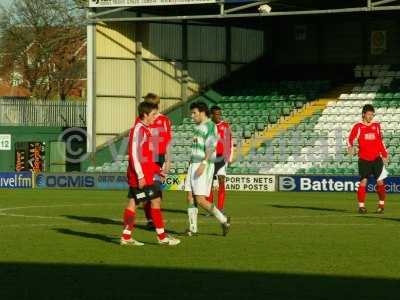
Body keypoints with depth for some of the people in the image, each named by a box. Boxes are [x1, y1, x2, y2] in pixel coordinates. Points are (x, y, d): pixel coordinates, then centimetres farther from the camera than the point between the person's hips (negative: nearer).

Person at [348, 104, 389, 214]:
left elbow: (380, 141, 17)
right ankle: (361, 206, 0)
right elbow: (351, 138, -10)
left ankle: (381, 204, 13)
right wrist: (350, 146, -30)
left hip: (377, 158, 3)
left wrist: (385, 155, 15)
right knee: (363, 181, -6)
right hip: (364, 159, -3)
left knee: (380, 181, -1)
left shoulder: (376, 126, 10)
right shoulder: (358, 127, -1)